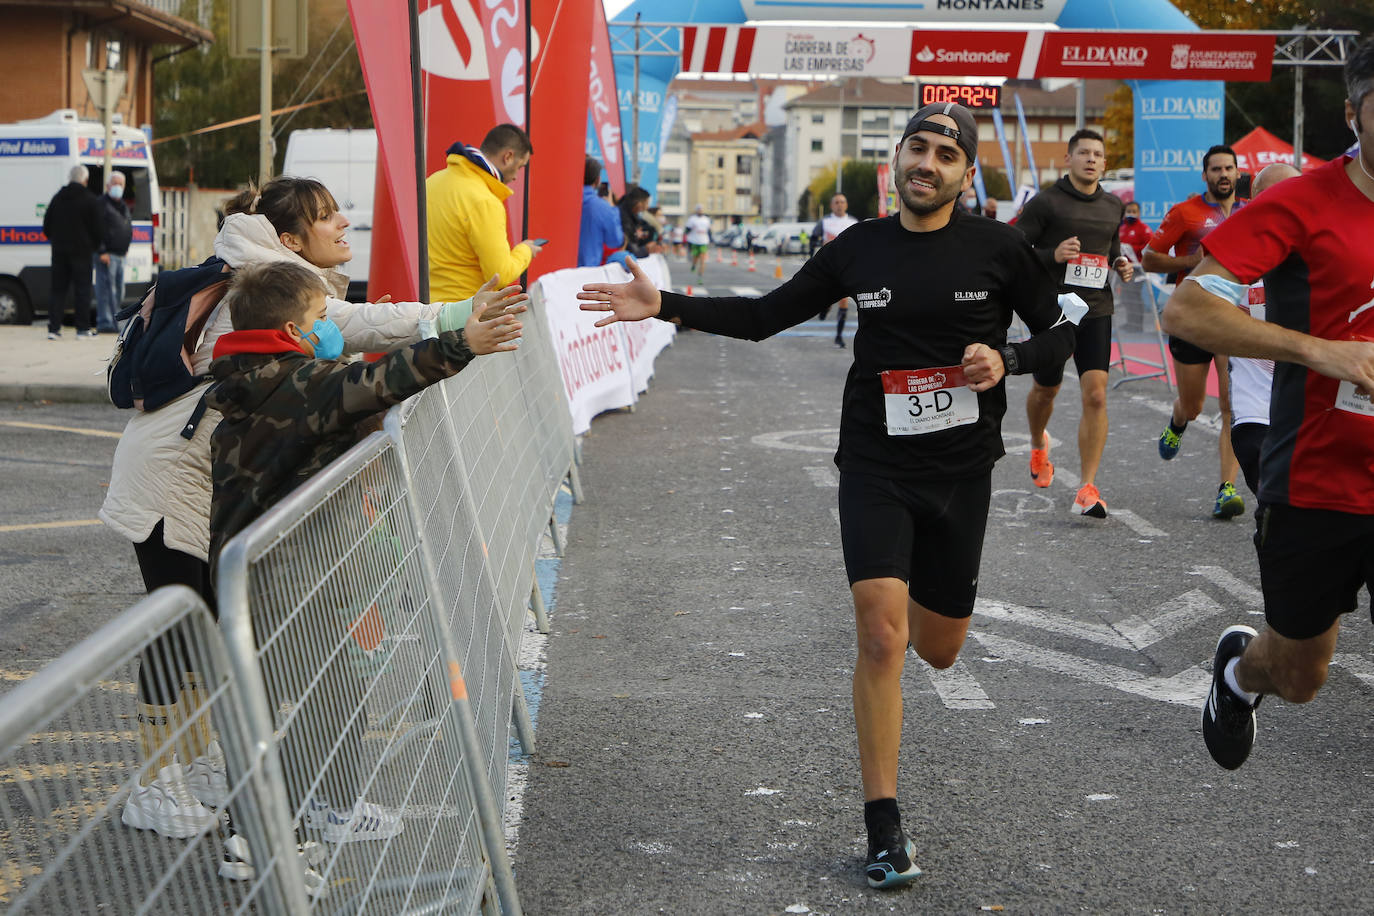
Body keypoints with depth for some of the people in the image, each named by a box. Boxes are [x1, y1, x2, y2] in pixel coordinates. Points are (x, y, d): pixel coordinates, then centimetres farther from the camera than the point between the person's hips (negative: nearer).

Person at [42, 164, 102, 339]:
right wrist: (95, 246, 8)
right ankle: (83, 328, 0)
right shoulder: (90, 200, -5)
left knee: (57, 289, 7)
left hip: (59, 251, 4)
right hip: (81, 251, -4)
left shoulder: (57, 198, 9)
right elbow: (96, 228, -7)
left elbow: (47, 226, 11)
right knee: (82, 289, 1)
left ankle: (53, 328, 0)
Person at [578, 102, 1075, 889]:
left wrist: (1007, 361, -15)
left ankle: (921, 603, 52)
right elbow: (765, 316, 9)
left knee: (936, 650, 10)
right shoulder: (859, 249, 1)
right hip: (875, 467, 0)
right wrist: (665, 307, 1)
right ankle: (885, 830, -8)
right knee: (881, 634, -15)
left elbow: (1061, 332, 6)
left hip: (960, 471, 1)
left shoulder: (998, 249, -3)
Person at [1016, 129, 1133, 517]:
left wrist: (1121, 265, 7)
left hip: (1096, 310, 2)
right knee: (1045, 390, 15)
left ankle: (1087, 488, -12)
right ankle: (1038, 446, 50)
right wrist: (1053, 256, -22)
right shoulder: (1045, 202, -6)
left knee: (1095, 396, -12)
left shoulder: (1113, 206, 11)